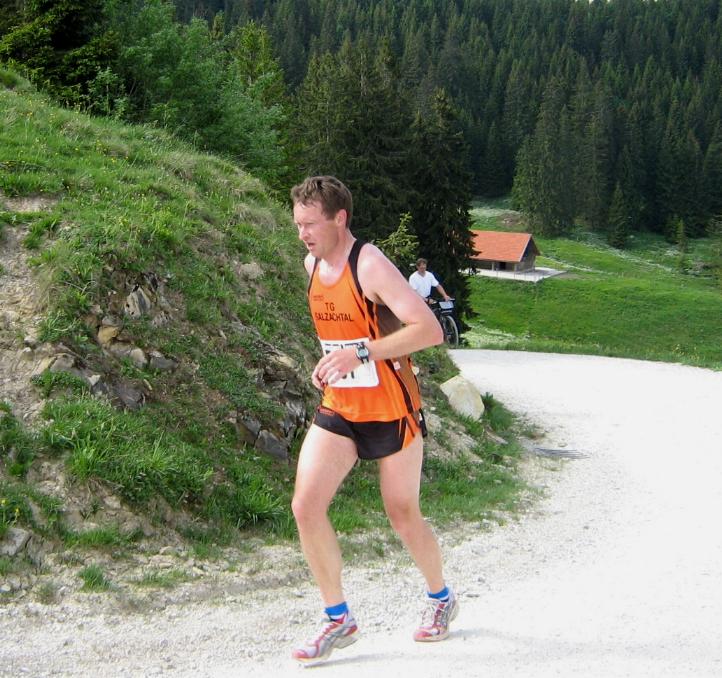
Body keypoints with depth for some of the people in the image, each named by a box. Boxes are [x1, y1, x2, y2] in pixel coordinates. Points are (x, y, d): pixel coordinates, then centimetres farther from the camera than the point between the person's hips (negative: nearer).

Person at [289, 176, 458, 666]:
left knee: (403, 515, 8)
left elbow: (430, 330, -26)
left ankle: (441, 598, 36)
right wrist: (329, 361, 7)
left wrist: (361, 353, -30)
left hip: (390, 410, -6)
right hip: (337, 408, 6)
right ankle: (339, 620, 7)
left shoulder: (370, 265, -19)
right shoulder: (313, 264, 5)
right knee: (306, 506, -8)